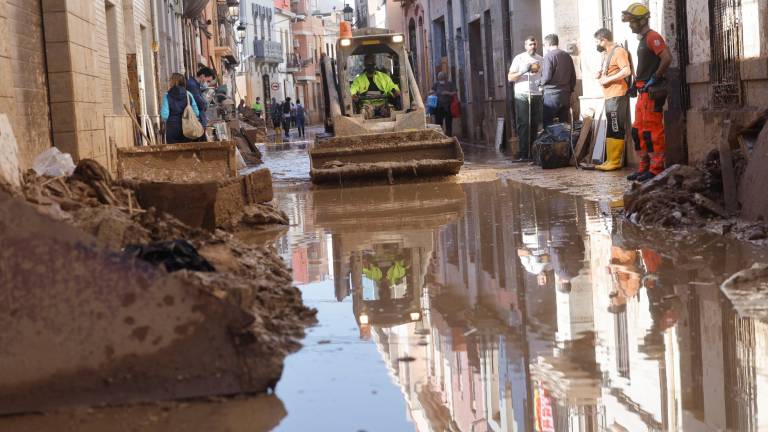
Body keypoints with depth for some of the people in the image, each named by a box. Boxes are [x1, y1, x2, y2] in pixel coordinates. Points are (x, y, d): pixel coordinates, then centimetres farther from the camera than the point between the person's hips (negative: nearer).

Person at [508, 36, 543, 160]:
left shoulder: (540, 59, 14)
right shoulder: (519, 58, 4)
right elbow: (510, 77, 0)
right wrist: (522, 71, -15)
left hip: (536, 96, 3)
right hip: (522, 95, -3)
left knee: (535, 125, -1)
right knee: (523, 124, -8)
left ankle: (532, 152, 3)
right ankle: (523, 153, -9)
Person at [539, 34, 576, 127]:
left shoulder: (549, 56, -10)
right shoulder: (567, 56, 10)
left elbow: (547, 76, -16)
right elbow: (573, 76, 13)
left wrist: (540, 82, 4)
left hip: (552, 95, -7)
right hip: (566, 95, 7)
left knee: (547, 123, -1)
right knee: (565, 123, 10)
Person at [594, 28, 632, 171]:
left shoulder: (619, 51, -10)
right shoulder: (606, 53, 18)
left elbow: (627, 71, -20)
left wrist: (607, 79, -18)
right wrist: (601, 73, 8)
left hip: (617, 96, -10)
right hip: (609, 96, 10)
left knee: (616, 130, -8)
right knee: (611, 130, 11)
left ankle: (615, 161, -8)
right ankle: (610, 160, 14)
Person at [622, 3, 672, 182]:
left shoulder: (653, 37, -11)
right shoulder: (643, 39, 19)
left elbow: (667, 58, -23)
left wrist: (655, 78, -18)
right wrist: (637, 83, 18)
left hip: (652, 91, -10)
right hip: (643, 91, 10)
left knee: (652, 130, -9)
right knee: (639, 130, 13)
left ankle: (656, 169, -7)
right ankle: (644, 167, 18)